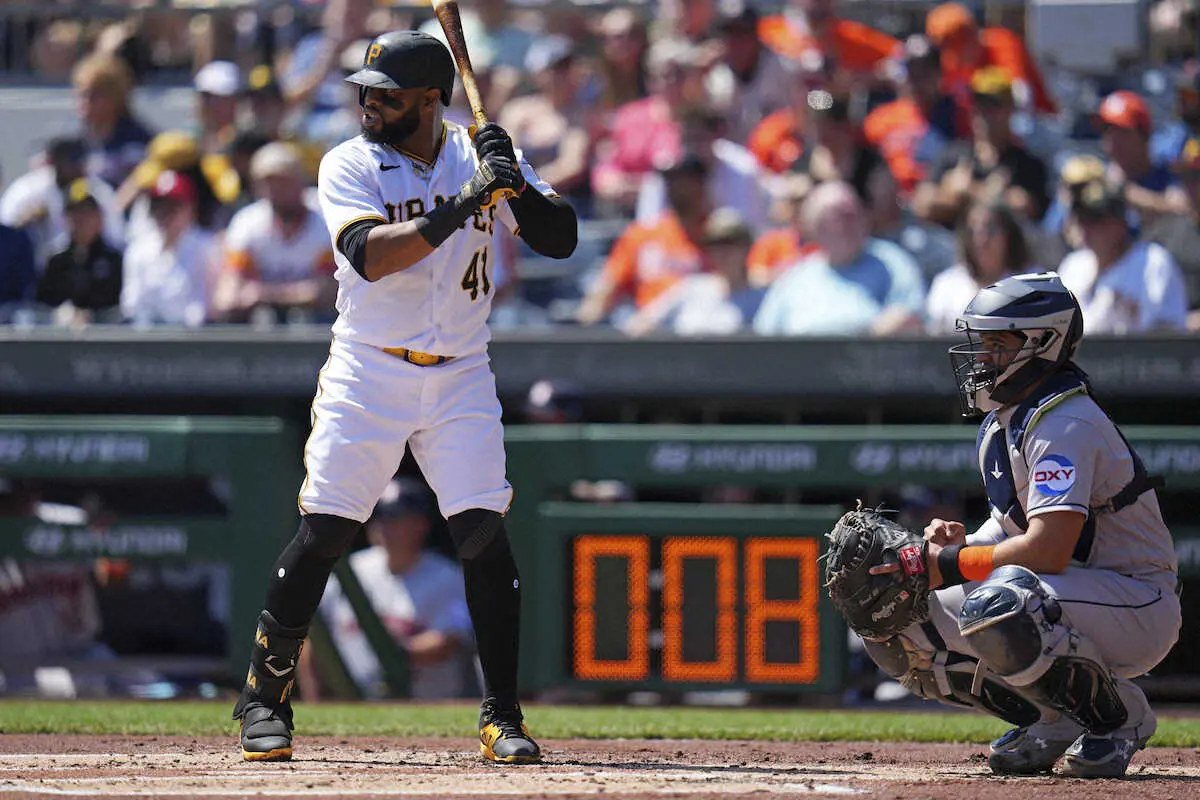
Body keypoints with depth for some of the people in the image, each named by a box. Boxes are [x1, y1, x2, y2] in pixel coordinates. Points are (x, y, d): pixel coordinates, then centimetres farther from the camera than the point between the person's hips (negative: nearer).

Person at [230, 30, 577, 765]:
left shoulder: (480, 155, 1)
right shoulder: (351, 165, -6)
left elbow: (560, 240, -3)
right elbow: (369, 254, -23)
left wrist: (514, 186, -21)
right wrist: (464, 204, -31)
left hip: (461, 375, 2)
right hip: (369, 373, -2)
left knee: (484, 533, -8)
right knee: (323, 534, -5)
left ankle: (502, 716, -1)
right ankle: (264, 698, 8)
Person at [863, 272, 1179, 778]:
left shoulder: (1066, 423, -20)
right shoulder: (999, 425, 11)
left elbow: (1047, 551, -29)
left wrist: (949, 564, -22)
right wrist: (963, 543, -4)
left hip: (1138, 608, -10)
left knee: (996, 610, -39)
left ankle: (1118, 717, -14)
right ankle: (1055, 722, 5)